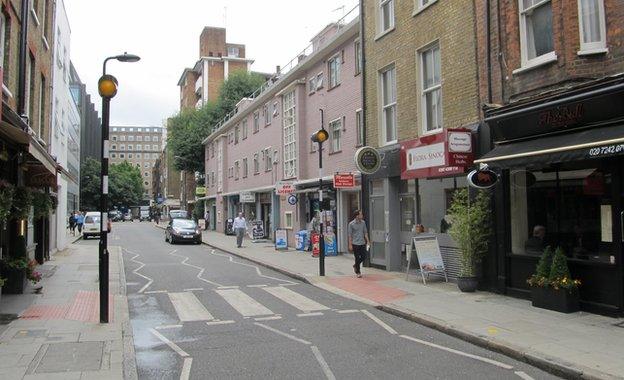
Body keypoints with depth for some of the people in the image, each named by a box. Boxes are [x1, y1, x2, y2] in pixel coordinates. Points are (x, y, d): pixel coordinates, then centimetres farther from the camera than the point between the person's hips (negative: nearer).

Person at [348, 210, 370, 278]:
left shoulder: (363, 222, 4)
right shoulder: (351, 224, -9)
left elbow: (365, 232, 11)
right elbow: (350, 235, -7)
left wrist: (367, 241, 5)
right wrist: (350, 245, -10)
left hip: (362, 243, 5)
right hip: (355, 244, -5)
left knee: (363, 256, 5)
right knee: (357, 258, 0)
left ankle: (355, 266, 31)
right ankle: (358, 272, 14)